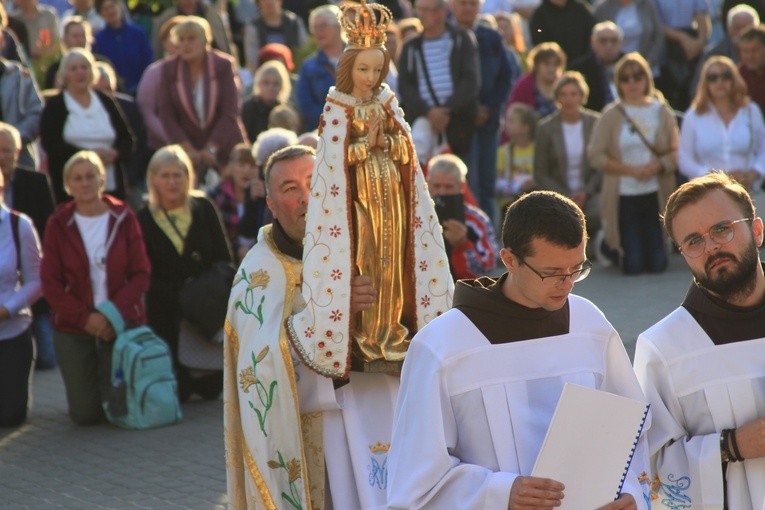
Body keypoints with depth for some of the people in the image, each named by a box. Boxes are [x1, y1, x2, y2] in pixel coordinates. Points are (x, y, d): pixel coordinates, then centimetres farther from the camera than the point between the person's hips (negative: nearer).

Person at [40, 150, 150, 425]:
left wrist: (115, 312, -16)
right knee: (85, 414, -3)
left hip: (122, 323, 0)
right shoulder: (58, 224, -2)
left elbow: (141, 274, -2)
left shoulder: (124, 218, -1)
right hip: (73, 328, 0)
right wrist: (84, 317, -14)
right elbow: (50, 282, -2)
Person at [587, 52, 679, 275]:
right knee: (632, 265, -2)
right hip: (623, 196, -2)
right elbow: (595, 155, -8)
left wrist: (659, 165, -21)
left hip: (655, 195, 2)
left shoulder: (662, 112, 1)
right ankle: (609, 245, 31)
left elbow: (675, 152, 0)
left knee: (657, 264, 2)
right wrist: (631, 170, -16)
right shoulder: (612, 115, -4)